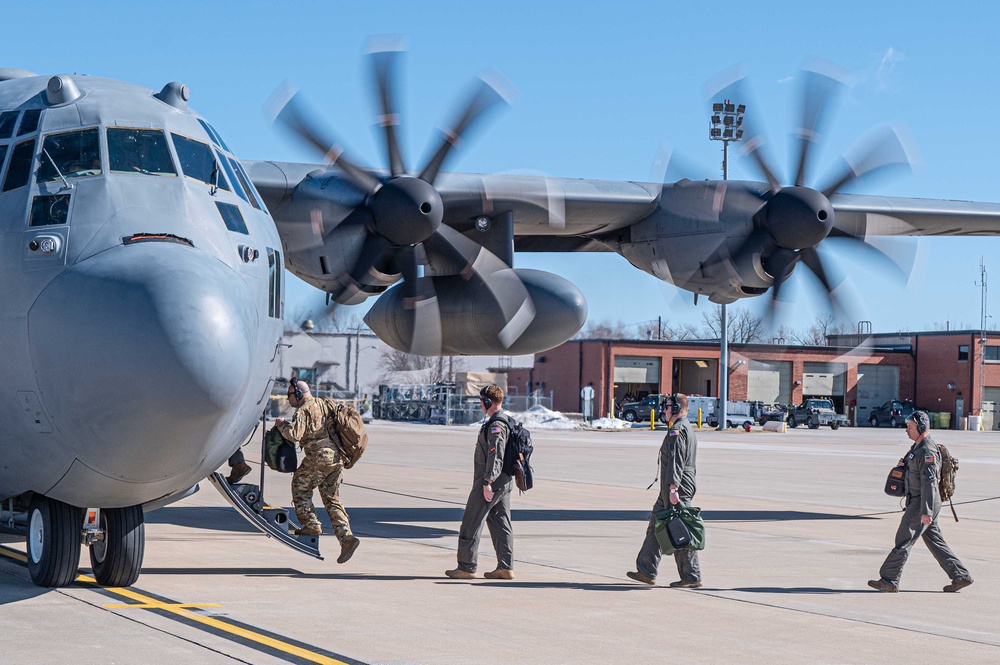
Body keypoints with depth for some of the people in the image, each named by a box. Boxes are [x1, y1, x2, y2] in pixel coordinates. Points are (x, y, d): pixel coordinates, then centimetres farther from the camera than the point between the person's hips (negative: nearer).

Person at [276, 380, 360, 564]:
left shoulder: (304, 410, -6)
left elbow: (294, 434, -17)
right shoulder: (323, 405, 21)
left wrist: (282, 424, 0)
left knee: (300, 486, 12)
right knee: (332, 500, 9)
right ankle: (346, 537, -5)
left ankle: (312, 525, 5)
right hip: (336, 457, 8)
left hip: (319, 456, -8)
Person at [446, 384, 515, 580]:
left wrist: (487, 482, -25)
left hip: (491, 482, -10)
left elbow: (496, 455, -24)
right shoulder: (504, 422, 16)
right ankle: (506, 567, 9)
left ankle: (466, 567, -2)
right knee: (500, 523, 10)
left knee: (471, 523, -4)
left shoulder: (496, 426, -17)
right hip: (503, 483, 10)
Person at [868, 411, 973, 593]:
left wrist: (926, 511, -27)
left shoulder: (928, 451, -18)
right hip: (917, 501, 10)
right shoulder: (917, 447, 14)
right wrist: (904, 463, 9)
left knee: (903, 541, -6)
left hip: (923, 502, -10)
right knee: (935, 541, 12)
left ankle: (889, 580, -2)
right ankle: (960, 576, 14)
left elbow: (929, 482, -23)